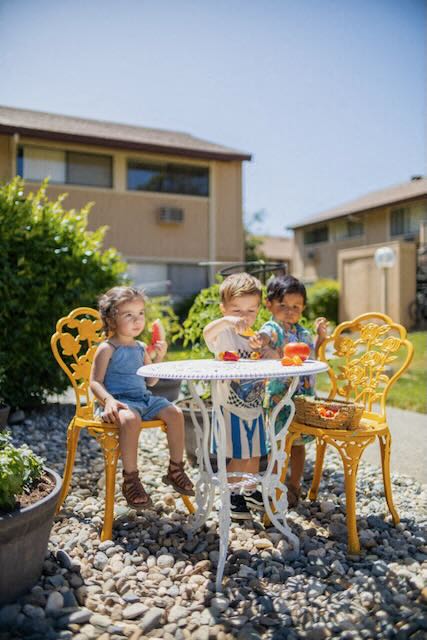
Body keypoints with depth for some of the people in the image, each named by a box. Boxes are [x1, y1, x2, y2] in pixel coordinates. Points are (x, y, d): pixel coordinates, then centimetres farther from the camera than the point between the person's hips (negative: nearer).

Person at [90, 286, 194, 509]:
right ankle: (130, 480, -25)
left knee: (175, 413, -12)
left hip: (143, 398, 7)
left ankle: (175, 469, 3)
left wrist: (159, 358, 4)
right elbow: (95, 382, -9)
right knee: (131, 419, -38)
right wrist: (108, 399, -28)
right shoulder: (107, 349, -5)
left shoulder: (140, 348, 15)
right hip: (120, 400, -7)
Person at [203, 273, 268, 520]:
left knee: (254, 454, 17)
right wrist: (227, 321, -56)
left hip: (255, 408, 6)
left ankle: (251, 492, 37)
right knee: (238, 457, 3)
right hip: (232, 408, -6)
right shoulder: (225, 335, -13)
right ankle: (232, 497, 22)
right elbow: (207, 333, -39)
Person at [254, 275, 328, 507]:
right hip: (279, 396, -6)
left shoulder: (302, 332, 10)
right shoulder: (272, 329, -12)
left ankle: (294, 486, 33)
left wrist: (321, 336, 8)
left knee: (298, 442, 17)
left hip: (304, 395, 7)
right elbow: (263, 338, -36)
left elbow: (313, 356, 23)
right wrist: (258, 340, -60)